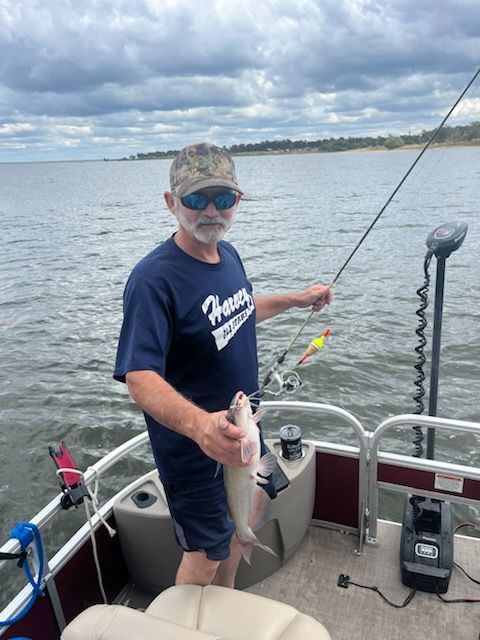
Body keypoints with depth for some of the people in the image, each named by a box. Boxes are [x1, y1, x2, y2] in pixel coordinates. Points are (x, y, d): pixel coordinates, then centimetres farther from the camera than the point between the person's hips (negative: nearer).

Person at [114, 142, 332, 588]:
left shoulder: (228, 254, -1)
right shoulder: (154, 279, -28)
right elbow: (140, 378, -35)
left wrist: (296, 299, 14)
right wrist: (200, 424, -52)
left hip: (241, 428, 8)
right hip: (193, 448, -8)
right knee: (204, 556, 13)